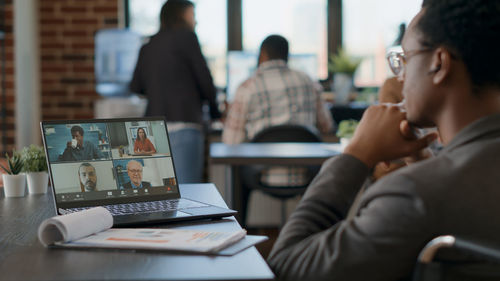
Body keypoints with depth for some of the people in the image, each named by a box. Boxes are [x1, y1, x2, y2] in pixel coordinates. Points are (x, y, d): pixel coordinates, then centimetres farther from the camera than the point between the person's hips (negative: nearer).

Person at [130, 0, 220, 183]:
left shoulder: (147, 48, 18)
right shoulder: (185, 37, 1)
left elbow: (135, 87, 24)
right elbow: (204, 77, 1)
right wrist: (215, 111, 17)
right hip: (182, 124, -7)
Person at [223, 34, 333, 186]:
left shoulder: (247, 88, -7)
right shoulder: (306, 81, 5)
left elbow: (231, 142, -5)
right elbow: (327, 126, 16)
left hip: (266, 179, -3)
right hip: (304, 179, 3)